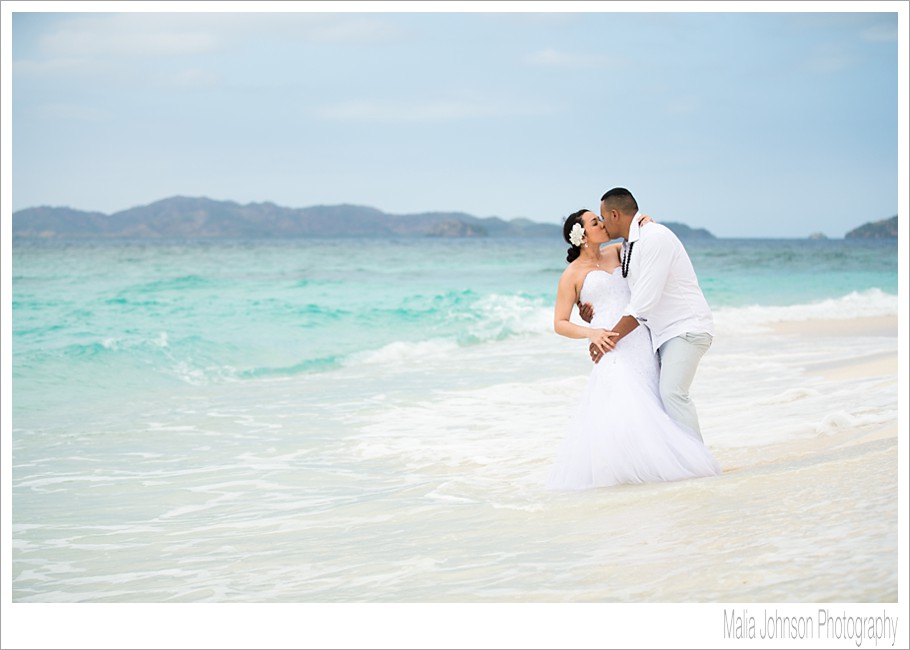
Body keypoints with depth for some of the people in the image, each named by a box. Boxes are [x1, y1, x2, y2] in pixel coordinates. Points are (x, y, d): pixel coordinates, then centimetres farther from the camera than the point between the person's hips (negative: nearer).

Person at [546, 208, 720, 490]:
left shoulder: (616, 252, 18)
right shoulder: (572, 275, 4)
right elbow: (560, 324, 3)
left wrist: (647, 224, 10)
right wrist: (591, 333, -14)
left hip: (640, 342, 6)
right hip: (613, 346, -5)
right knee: (620, 405, -22)